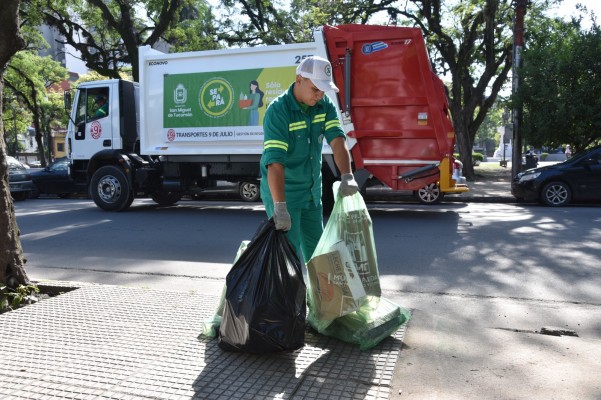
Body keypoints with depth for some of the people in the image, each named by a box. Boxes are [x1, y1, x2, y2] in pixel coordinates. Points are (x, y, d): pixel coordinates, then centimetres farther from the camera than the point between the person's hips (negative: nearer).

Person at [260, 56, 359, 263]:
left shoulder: (324, 105, -3)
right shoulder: (278, 111, -23)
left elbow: (337, 140, -14)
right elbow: (275, 162, -32)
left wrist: (347, 176, -31)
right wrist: (280, 207, -39)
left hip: (312, 192, 6)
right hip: (283, 192, -6)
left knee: (316, 250, 18)